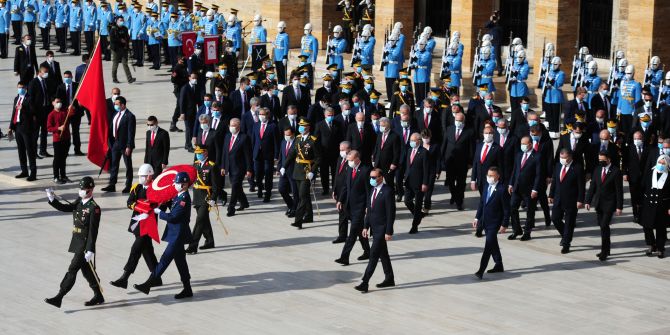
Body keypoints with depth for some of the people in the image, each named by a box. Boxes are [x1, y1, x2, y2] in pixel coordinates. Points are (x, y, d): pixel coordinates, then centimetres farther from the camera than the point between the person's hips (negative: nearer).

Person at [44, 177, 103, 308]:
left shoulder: (94, 208, -16)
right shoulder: (79, 202, 10)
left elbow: (93, 231, -19)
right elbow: (66, 208, 1)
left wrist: (90, 250, -22)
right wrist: (52, 199, -15)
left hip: (85, 244, -9)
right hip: (77, 242, 9)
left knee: (72, 270, -9)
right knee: (86, 270, 15)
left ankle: (59, 298, -10)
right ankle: (98, 296, 26)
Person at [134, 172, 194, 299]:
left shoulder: (184, 199, -19)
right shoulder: (178, 196, 10)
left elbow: (172, 217, -22)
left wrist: (159, 212, -9)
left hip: (178, 235, -10)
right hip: (176, 234, 10)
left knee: (165, 259, -7)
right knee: (180, 261, 13)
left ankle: (148, 284, -5)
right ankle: (187, 290, 19)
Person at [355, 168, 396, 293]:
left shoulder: (387, 192, -15)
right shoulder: (372, 190, 10)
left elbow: (391, 213, -16)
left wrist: (389, 232, -18)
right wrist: (366, 226, 11)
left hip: (382, 229, -8)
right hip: (374, 228, 9)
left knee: (374, 255, -10)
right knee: (383, 254, 16)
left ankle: (364, 283, -12)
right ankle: (389, 279, 27)